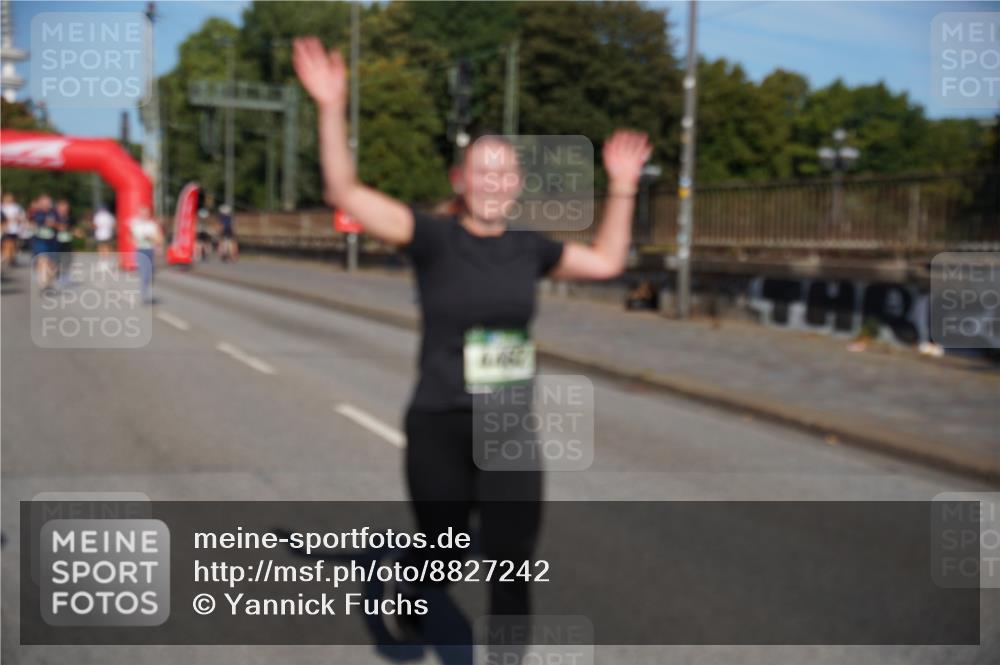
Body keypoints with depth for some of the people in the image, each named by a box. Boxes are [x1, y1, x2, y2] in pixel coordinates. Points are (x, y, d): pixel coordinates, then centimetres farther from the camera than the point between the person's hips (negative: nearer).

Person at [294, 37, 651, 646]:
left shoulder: (528, 247, 4)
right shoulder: (434, 238, -8)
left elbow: (606, 261, 19)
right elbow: (345, 192, -15)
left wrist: (622, 188, 16)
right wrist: (332, 109, -23)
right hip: (439, 427, -2)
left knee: (513, 564, 1)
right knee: (441, 550, 17)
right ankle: (406, 598, 53)